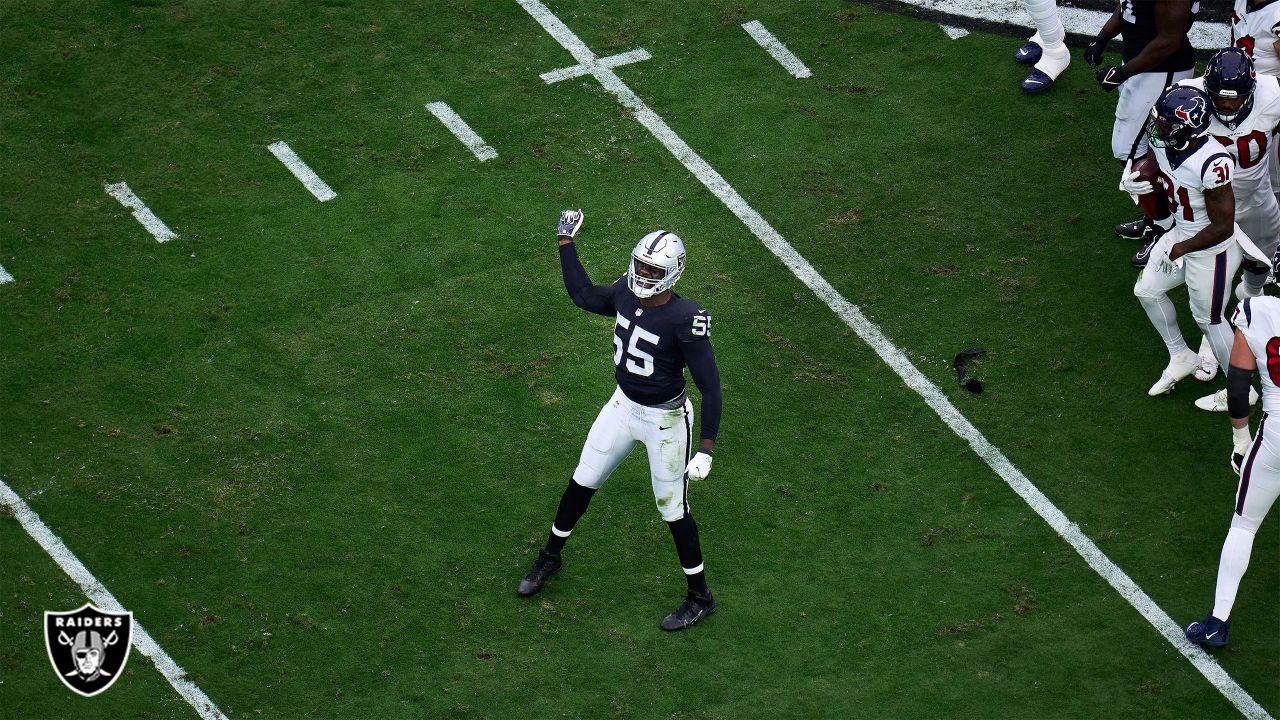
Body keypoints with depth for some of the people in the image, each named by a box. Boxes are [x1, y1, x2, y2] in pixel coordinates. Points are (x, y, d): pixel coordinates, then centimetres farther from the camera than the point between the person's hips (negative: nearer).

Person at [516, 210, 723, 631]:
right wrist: (565, 241, 15)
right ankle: (550, 558, 43)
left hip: (665, 420, -7)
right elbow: (583, 296, 15)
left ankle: (700, 598, 25)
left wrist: (706, 448, -28)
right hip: (624, 407, 7)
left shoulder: (685, 320, -29)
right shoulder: (625, 294, -9)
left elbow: (710, 387, -25)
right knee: (582, 483, 19)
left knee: (673, 510, 5)